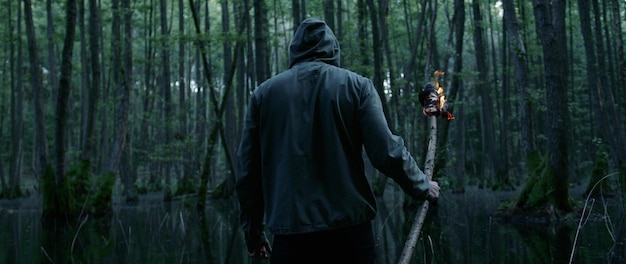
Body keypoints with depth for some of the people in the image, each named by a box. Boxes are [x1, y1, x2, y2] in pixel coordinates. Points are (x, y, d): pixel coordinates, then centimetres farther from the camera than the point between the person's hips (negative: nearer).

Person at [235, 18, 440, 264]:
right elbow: (387, 152, -6)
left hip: (289, 236, 1)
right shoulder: (357, 85, 2)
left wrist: (253, 232, 17)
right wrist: (423, 187, 12)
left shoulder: (263, 93, 7)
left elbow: (247, 170, 7)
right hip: (349, 233, -1)